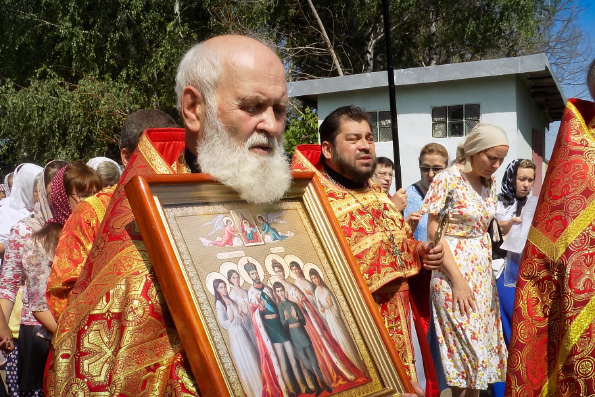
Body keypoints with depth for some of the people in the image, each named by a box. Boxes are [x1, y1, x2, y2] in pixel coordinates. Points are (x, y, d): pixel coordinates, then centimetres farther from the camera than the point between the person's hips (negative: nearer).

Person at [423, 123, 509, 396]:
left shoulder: (489, 182, 9)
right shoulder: (447, 179, -12)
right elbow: (434, 233, -15)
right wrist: (458, 280, -18)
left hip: (482, 273, 7)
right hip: (453, 273, -7)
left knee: (482, 343, 9)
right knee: (467, 347, -5)